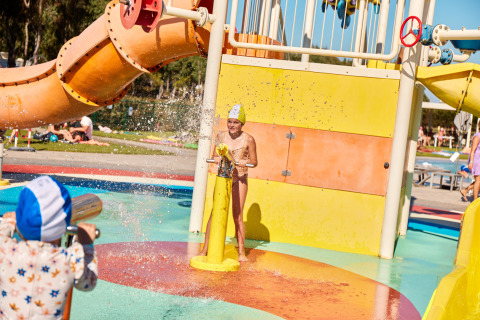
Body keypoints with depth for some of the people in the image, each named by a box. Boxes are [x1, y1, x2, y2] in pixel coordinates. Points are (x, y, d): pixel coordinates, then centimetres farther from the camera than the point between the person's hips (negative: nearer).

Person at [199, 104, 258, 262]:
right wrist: (216, 158, -13)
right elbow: (215, 154, 10)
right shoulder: (221, 136, 1)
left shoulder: (248, 139, -6)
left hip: (240, 179, -2)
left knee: (238, 215, 1)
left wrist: (245, 162, -21)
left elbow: (254, 161, -1)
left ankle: (241, 251, 11)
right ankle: (205, 249, 4)